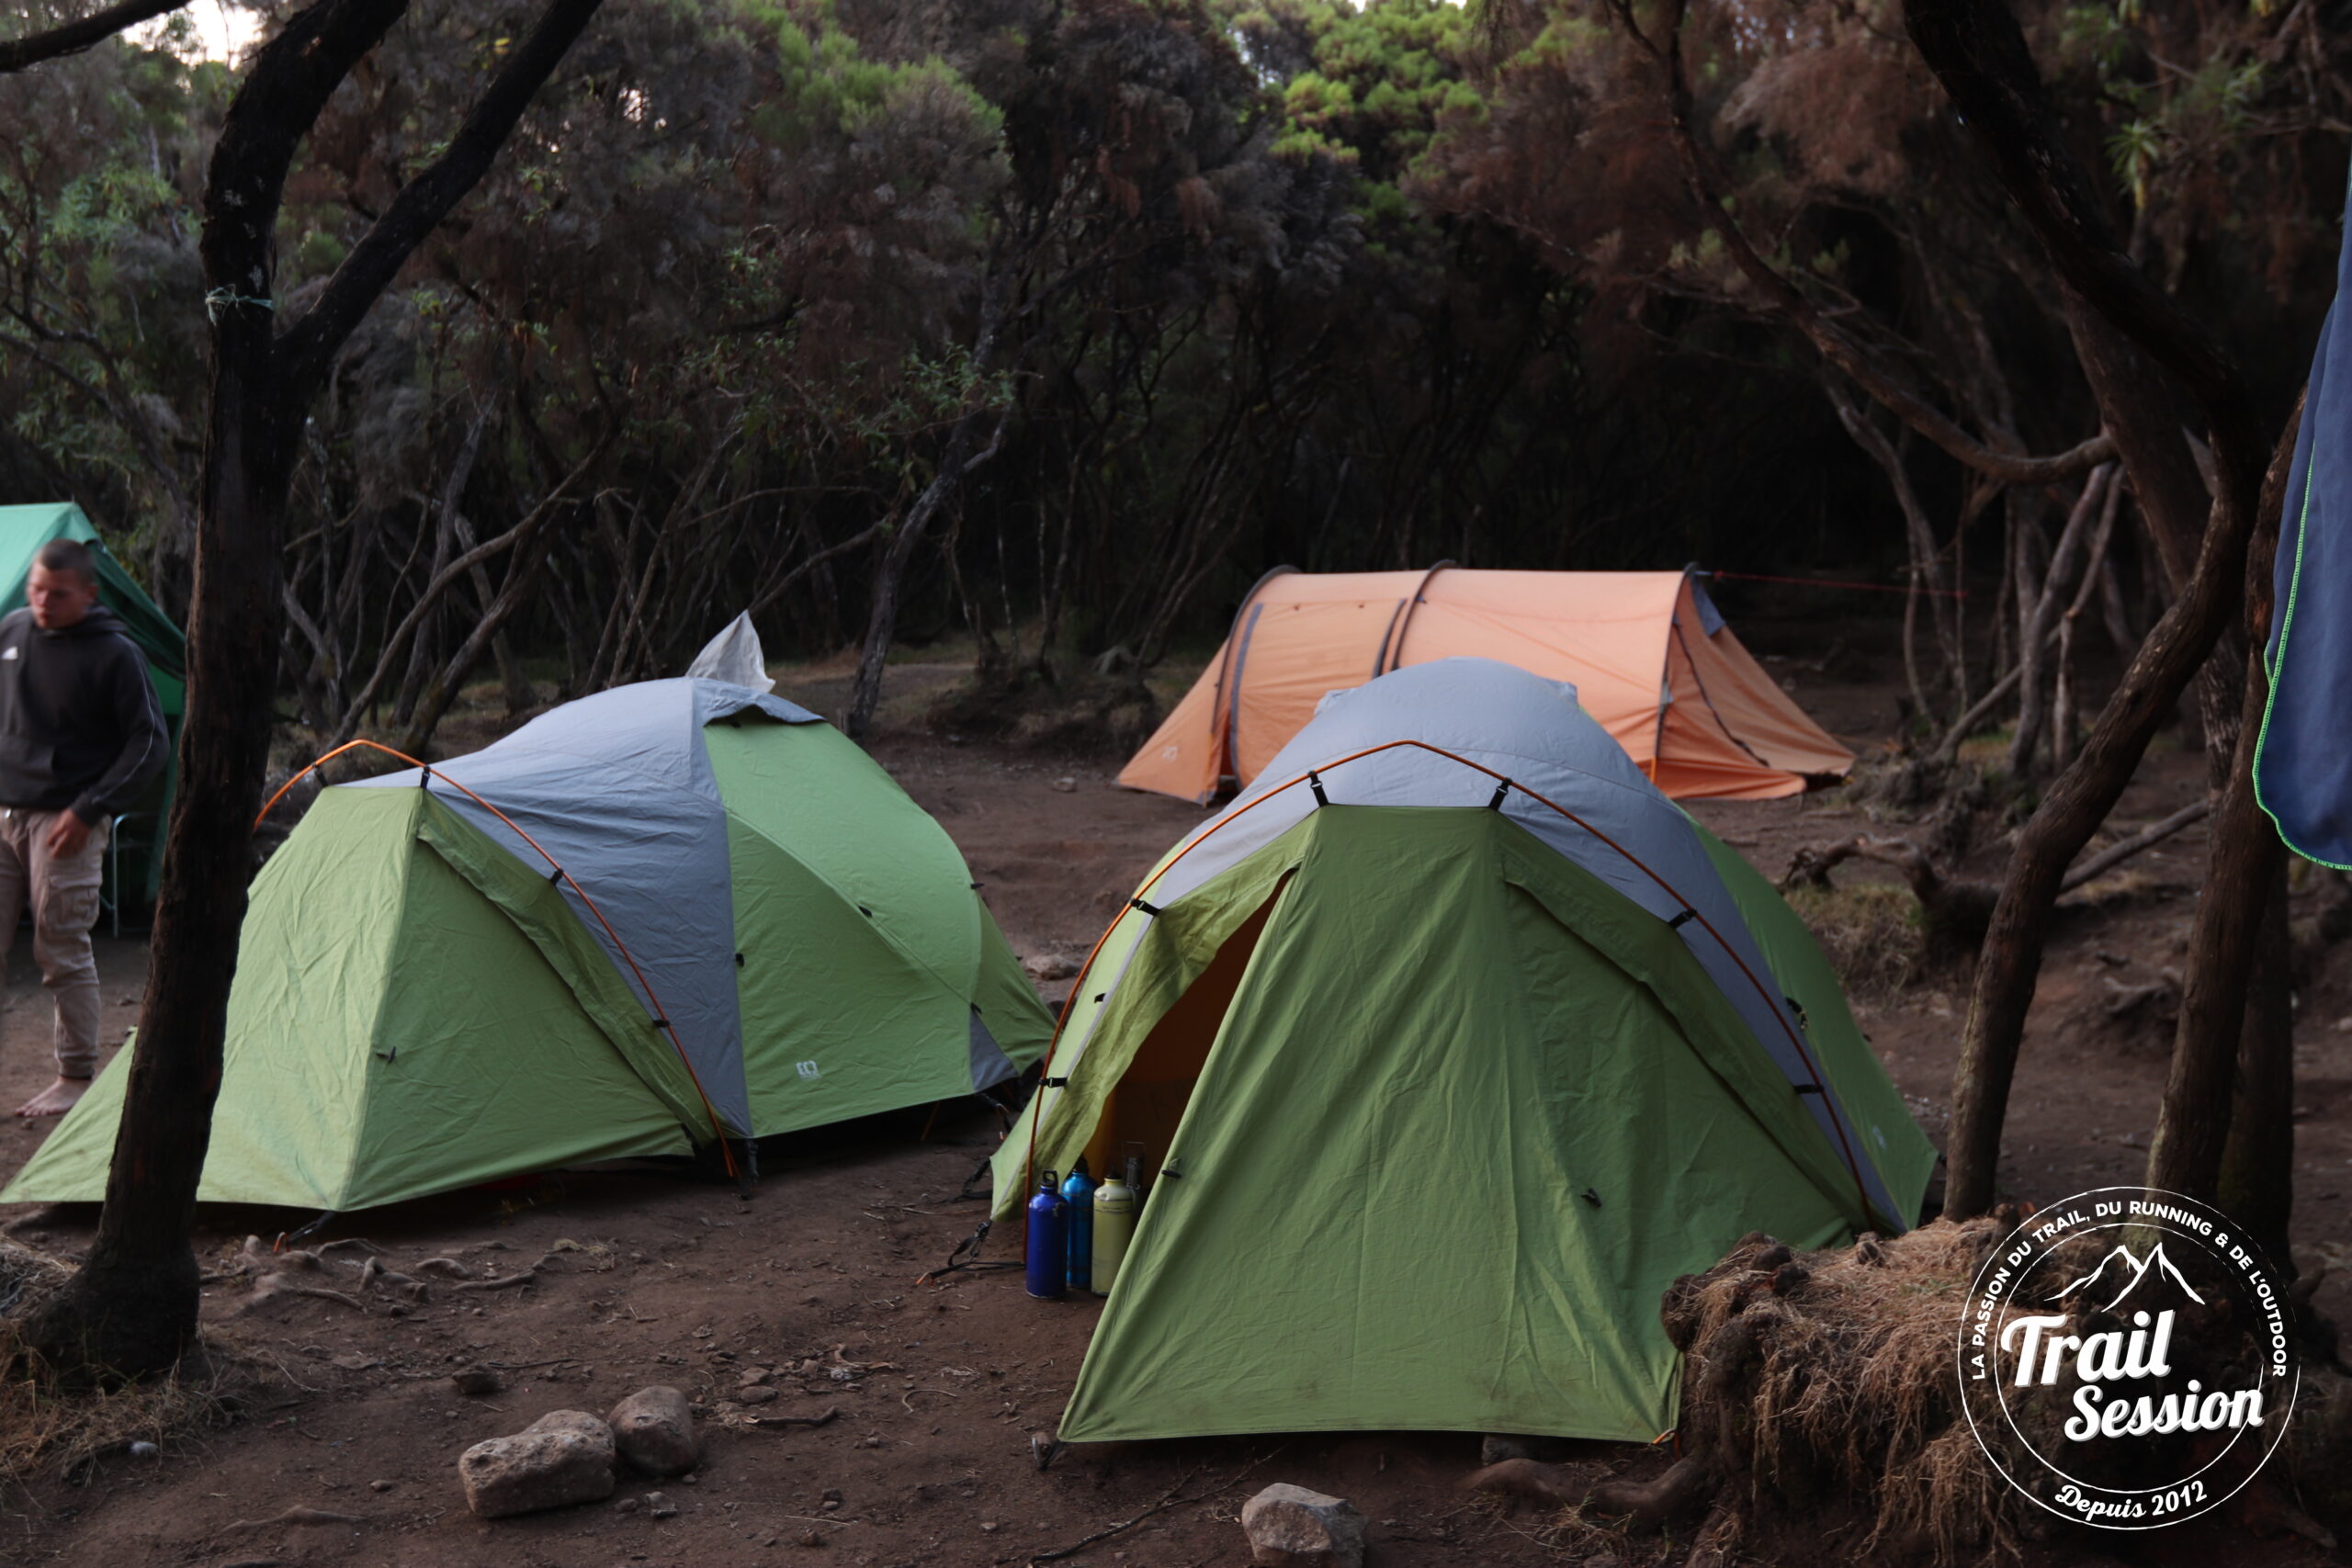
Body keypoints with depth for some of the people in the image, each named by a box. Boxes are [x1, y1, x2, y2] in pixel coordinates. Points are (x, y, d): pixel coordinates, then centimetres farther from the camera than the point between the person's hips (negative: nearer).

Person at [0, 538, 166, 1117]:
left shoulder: (115, 655, -8)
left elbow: (147, 746, -7)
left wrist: (88, 811, -12)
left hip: (62, 825, -5)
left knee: (64, 953, -2)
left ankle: (76, 1079, 8)